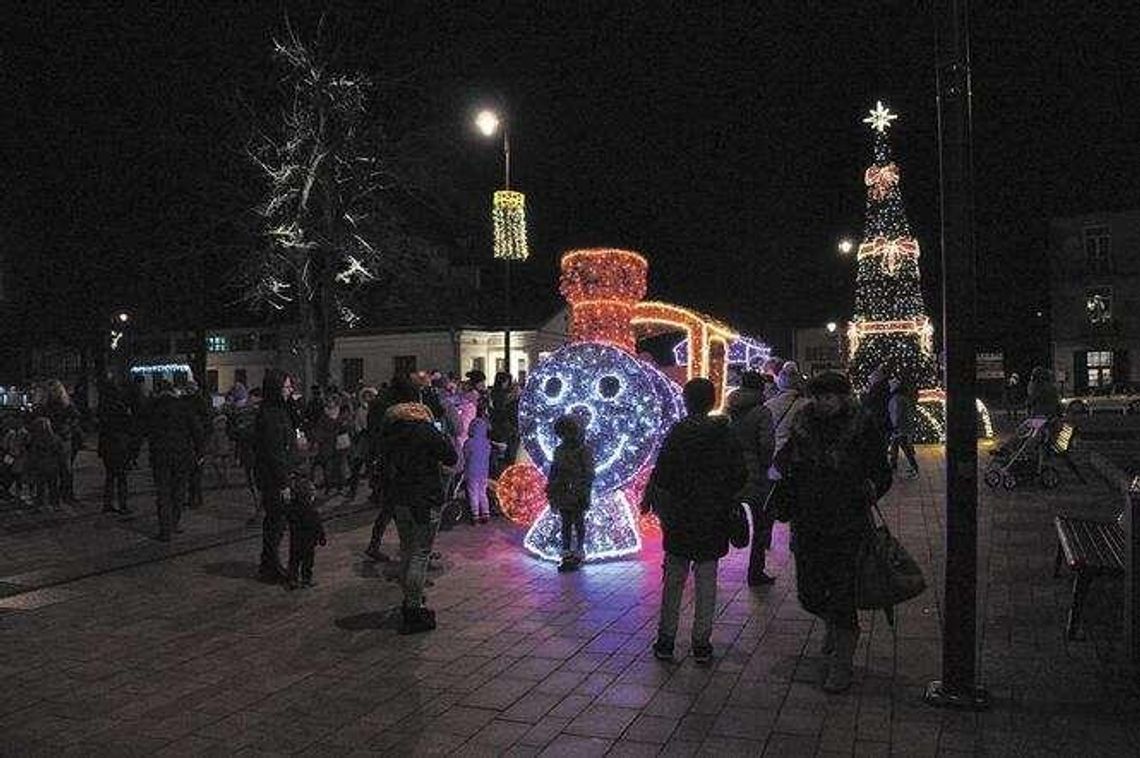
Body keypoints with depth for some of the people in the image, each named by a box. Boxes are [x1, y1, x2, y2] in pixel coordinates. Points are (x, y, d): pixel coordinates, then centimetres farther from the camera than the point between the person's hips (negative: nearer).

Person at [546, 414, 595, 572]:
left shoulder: (584, 450, -9)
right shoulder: (560, 450, 9)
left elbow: (588, 474, -10)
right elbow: (554, 472, 14)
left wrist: (584, 494, -15)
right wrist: (551, 493, 11)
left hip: (577, 497, -5)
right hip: (563, 496, 5)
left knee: (578, 525, 5)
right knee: (565, 525, 11)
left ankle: (578, 555, 14)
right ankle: (567, 555, 19)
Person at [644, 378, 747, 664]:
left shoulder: (678, 432, -10)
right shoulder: (725, 433, -2)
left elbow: (662, 474, -11)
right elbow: (740, 475, 2)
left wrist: (650, 499, 5)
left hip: (680, 517, -2)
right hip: (714, 520, 2)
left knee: (674, 579, 8)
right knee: (706, 581, 9)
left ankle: (666, 640, 13)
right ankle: (701, 643, 13)